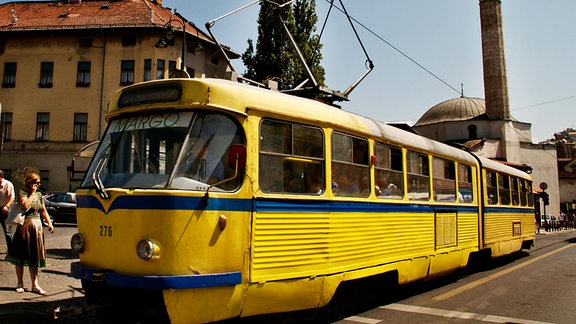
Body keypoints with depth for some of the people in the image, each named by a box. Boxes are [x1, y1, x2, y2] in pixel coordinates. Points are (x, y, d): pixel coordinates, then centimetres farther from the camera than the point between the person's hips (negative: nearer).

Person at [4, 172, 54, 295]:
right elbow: (25, 205, -23)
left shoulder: (39, 195, 13)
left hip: (37, 227, 5)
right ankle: (20, 284, 16)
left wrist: (49, 223, 8)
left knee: (35, 257, 5)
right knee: (21, 256, 4)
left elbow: (43, 210, 17)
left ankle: (35, 285, 8)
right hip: (25, 226, -5)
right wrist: (32, 193, -13)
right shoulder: (22, 193, -5)